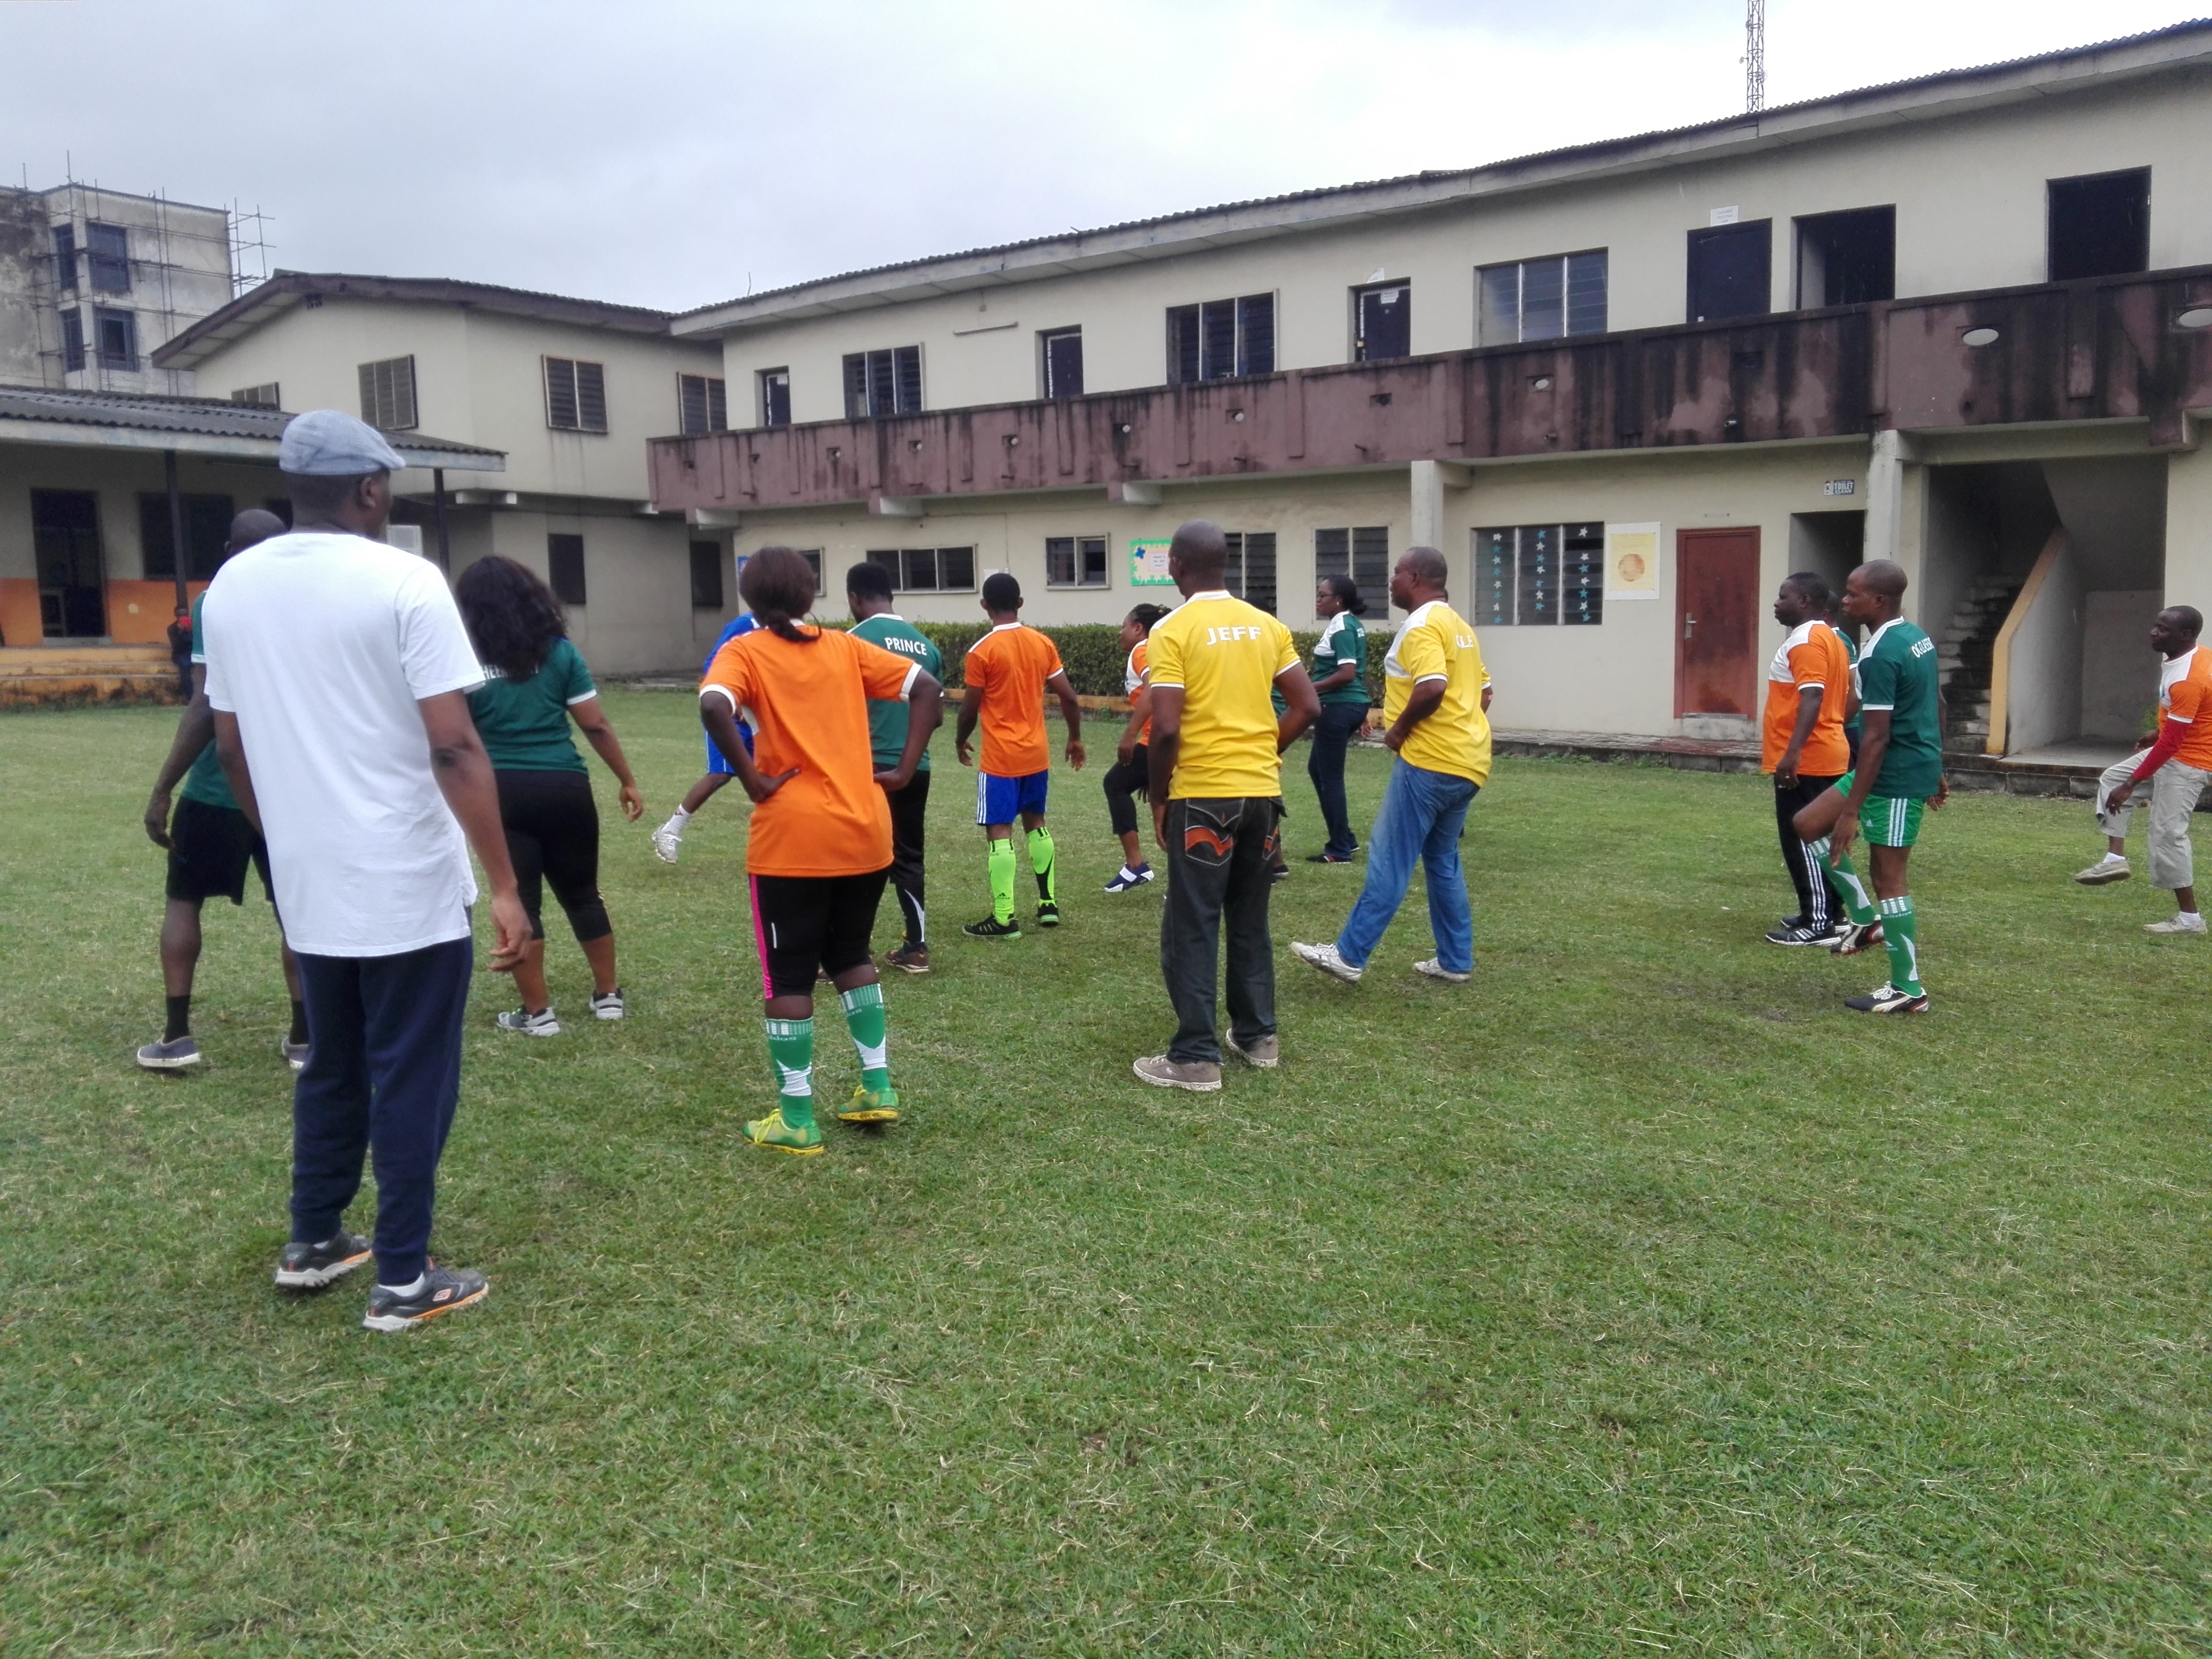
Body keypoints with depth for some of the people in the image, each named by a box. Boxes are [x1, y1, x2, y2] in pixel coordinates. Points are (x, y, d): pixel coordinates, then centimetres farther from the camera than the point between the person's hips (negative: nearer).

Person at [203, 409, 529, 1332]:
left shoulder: (232, 588, 5)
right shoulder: (404, 583, -14)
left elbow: (231, 747, 12)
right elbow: (454, 749, -19)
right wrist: (506, 887, -17)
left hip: (308, 885, 6)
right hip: (409, 884, -6)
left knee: (330, 1064, 22)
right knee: (411, 1079, 5)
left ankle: (312, 1243, 33)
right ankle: (403, 1280, 13)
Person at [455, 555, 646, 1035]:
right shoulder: (559, 652, 1)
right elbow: (596, 725, 1)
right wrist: (627, 780, 9)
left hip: (502, 792, -1)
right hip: (564, 787, 2)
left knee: (519, 902, 7)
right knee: (582, 893, 17)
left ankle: (538, 1014, 12)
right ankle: (609, 995, 26)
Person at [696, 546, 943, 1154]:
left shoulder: (744, 652, -2)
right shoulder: (845, 646, 9)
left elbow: (714, 707, -23)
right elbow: (927, 688, 4)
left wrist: (752, 779, -13)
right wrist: (903, 770, 3)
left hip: (792, 840, -4)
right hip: (865, 832, 4)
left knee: (787, 977, 8)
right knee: (850, 956, 23)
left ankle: (796, 1119, 13)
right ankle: (877, 1088, 22)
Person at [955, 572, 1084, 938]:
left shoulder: (982, 651, -12)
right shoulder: (1043, 643, 3)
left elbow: (970, 708, -7)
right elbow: (1069, 698, 3)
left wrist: (961, 742, 11)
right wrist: (1075, 738, 17)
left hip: (1000, 758, -6)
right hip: (1037, 754, 6)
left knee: (1000, 831, -2)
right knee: (1036, 824, 19)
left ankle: (1004, 919, -3)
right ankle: (1049, 904, 21)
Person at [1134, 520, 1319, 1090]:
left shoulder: (1173, 631, -11)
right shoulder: (1267, 625, 7)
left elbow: (1166, 728, -17)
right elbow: (1307, 707, 6)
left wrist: (1158, 798, -5)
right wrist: (1264, 753, 16)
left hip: (1203, 796, -6)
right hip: (1262, 791, 6)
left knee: (1191, 928, 2)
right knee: (1250, 920, 18)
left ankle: (1196, 1057, 4)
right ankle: (1258, 1035, 26)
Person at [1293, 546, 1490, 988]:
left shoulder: (1422, 625, -12)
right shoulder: (1458, 624, 19)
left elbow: (1432, 688, -27)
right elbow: (1481, 691, 24)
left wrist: (1399, 728, -14)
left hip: (1430, 762, -10)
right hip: (1467, 762, 10)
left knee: (1389, 862, -7)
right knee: (1443, 860, 15)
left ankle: (1350, 955, -4)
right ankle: (1456, 961, 17)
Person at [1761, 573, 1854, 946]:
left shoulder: (1806, 641, -16)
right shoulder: (1830, 638, 17)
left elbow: (1812, 698, -27)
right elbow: (1846, 699, 21)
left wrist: (1793, 751, -34)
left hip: (1805, 762, -10)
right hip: (1827, 756, 11)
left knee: (1802, 840, -6)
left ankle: (1817, 924, -4)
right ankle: (1830, 914, 21)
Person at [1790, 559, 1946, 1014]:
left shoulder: (1880, 655, -21)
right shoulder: (1917, 637, 10)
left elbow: (1876, 737, -23)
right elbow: (1938, 706, 18)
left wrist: (1852, 811, -22)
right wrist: (1936, 769, 27)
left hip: (1896, 774, -10)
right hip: (1920, 763, 10)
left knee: (1888, 876, -2)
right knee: (1809, 824, 13)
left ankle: (1908, 990, 7)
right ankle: (1866, 920, 16)